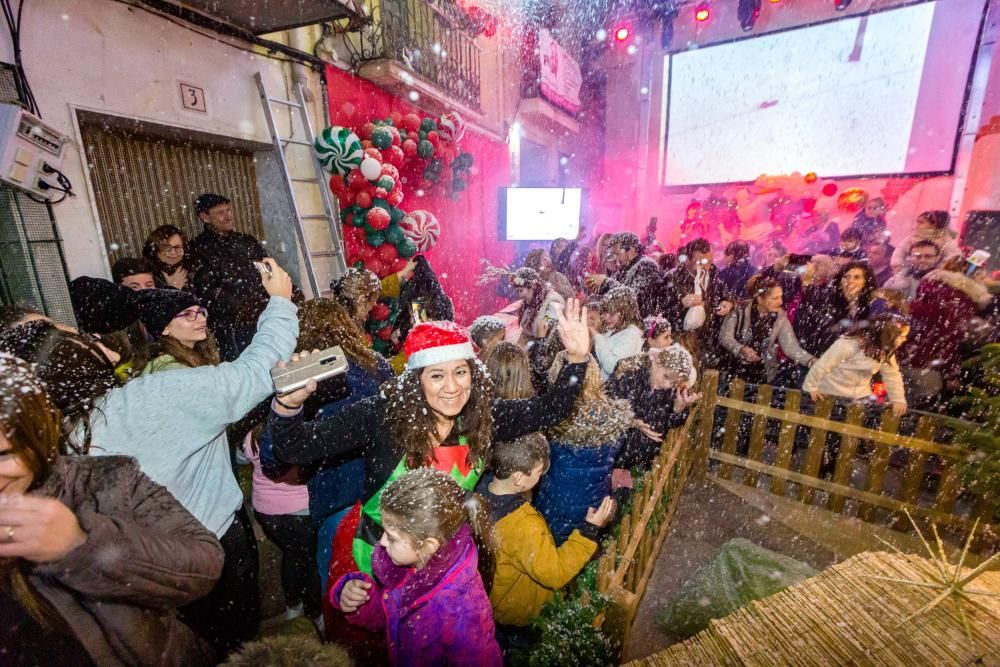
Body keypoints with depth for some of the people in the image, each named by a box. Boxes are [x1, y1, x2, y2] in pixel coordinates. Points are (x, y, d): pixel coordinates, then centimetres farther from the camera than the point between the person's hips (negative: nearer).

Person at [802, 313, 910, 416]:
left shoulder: (886, 350, -2)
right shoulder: (849, 344, -26)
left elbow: (892, 375, 3)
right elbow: (823, 364, -23)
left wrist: (898, 399, -6)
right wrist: (811, 387, -18)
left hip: (859, 395, 6)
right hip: (830, 393, -6)